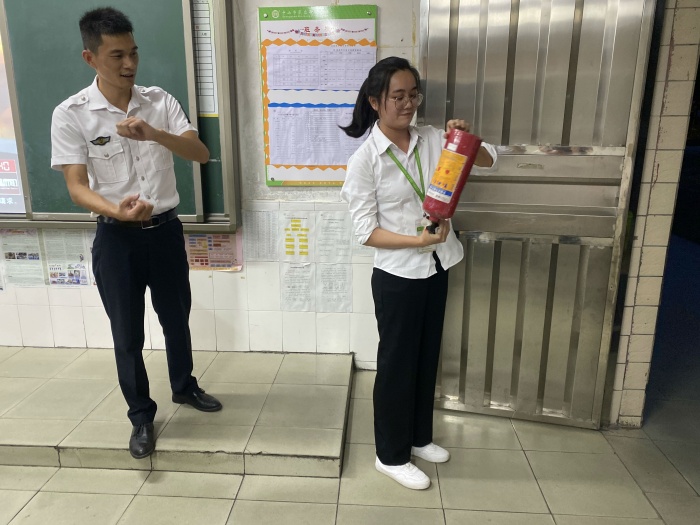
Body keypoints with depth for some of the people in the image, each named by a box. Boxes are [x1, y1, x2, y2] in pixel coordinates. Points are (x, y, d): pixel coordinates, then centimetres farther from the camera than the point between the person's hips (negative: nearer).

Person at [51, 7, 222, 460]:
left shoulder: (160, 102, -1)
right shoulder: (71, 115, -8)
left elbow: (201, 154, -10)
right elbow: (77, 187, -12)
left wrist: (154, 134, -27)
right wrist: (119, 212, -31)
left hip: (166, 230, 3)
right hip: (116, 238, -2)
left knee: (177, 319, 18)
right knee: (128, 334, 8)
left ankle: (184, 386, 42)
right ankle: (142, 416, 28)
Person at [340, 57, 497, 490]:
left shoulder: (432, 139, 0)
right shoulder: (364, 160, -14)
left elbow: (488, 160, 4)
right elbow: (366, 232, -15)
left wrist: (466, 139, -15)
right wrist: (418, 241, -25)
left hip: (436, 269, 6)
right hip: (397, 277, -6)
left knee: (427, 358, 19)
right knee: (397, 365, 8)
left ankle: (419, 437, 42)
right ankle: (392, 455, 30)